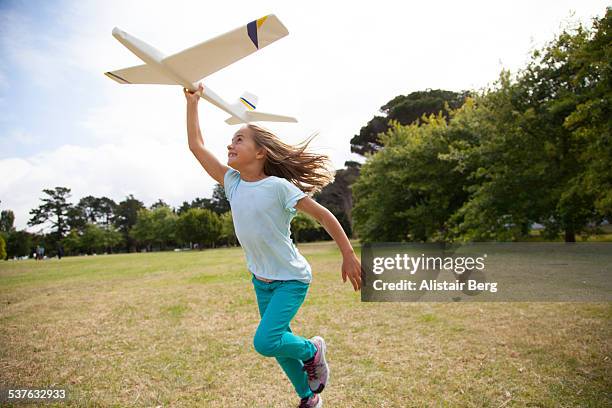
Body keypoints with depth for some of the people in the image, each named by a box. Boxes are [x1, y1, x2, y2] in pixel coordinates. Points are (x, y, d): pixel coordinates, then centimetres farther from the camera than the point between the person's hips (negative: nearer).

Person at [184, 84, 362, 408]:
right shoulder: (232, 182, -4)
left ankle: (312, 350, 12)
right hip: (260, 280, 6)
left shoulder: (278, 186, -21)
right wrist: (192, 101, -3)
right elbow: (196, 145, -3)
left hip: (291, 279, -6)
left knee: (264, 342, -19)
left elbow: (323, 215, -16)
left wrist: (349, 257, -14)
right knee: (277, 341, 15)